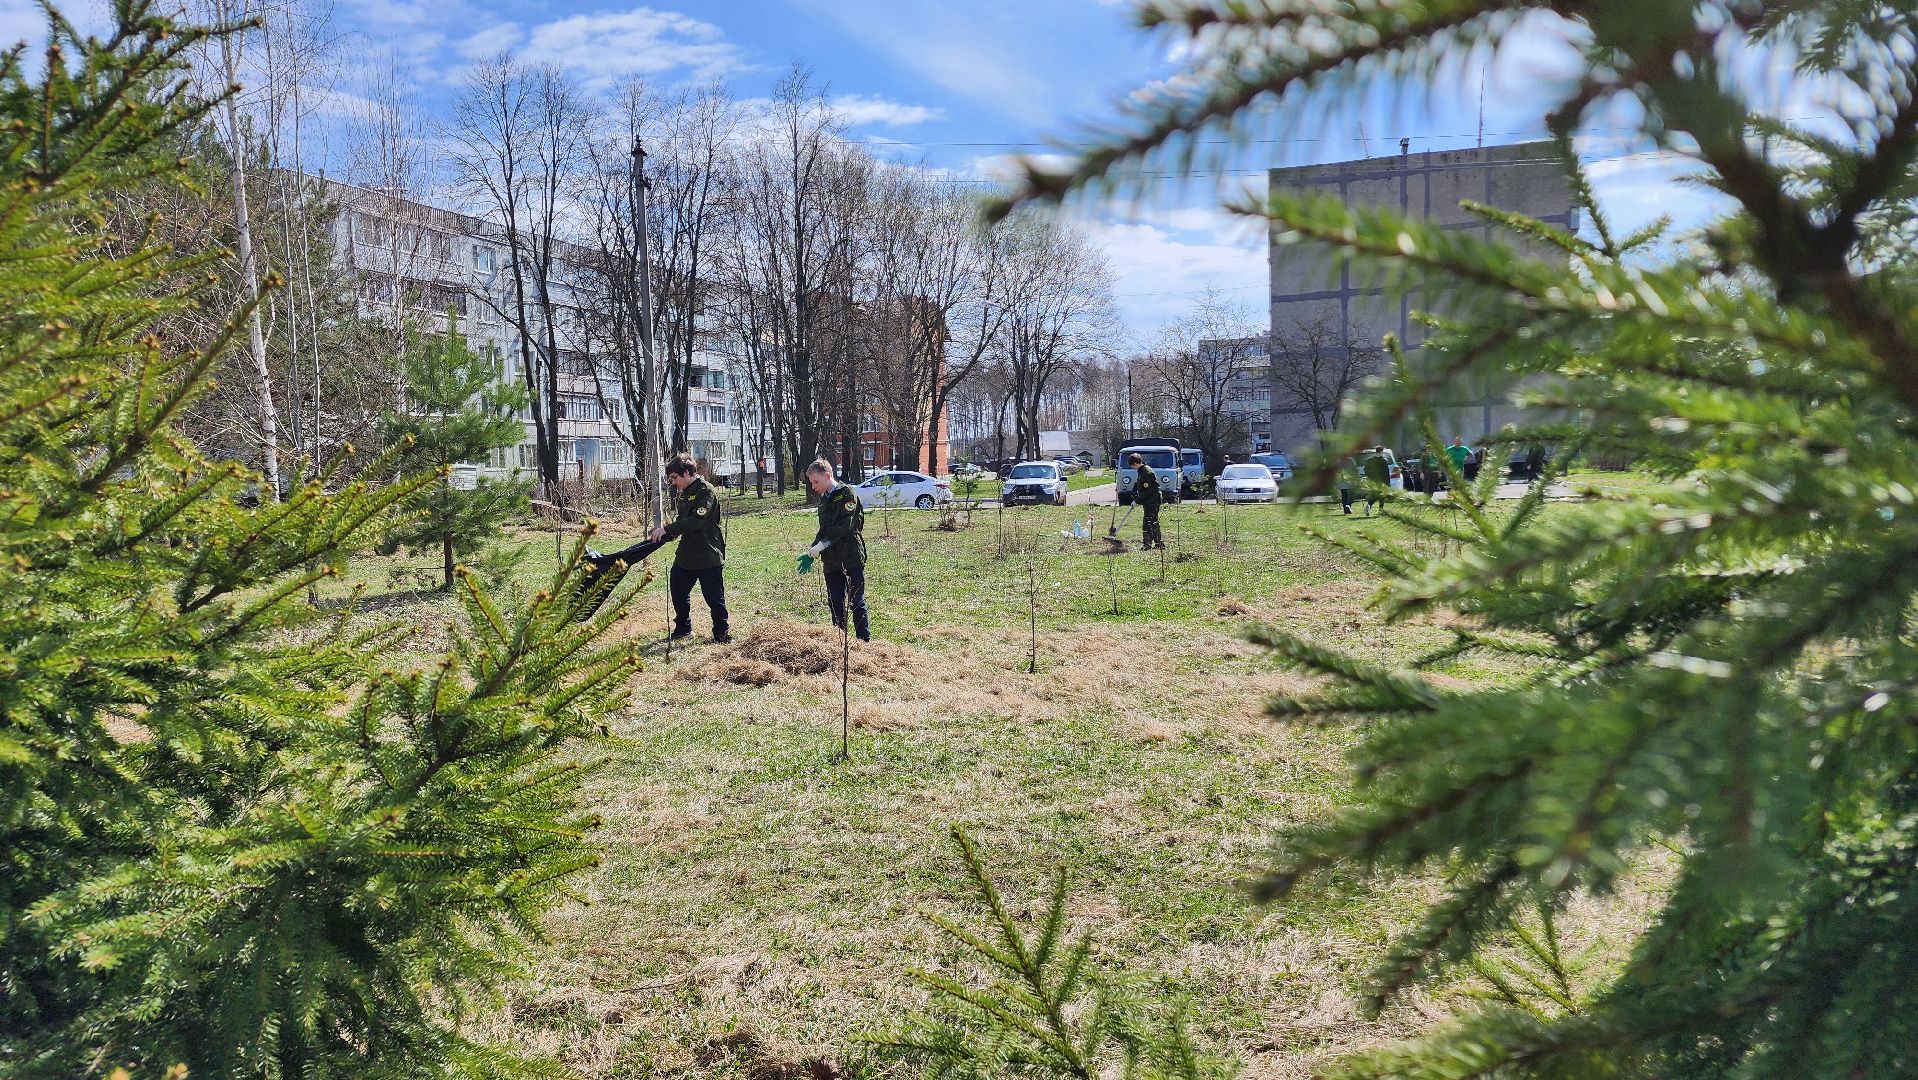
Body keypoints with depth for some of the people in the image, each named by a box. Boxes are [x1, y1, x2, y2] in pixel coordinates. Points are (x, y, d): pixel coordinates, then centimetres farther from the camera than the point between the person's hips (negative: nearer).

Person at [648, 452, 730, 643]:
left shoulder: (706, 491, -16)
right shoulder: (681, 493, 11)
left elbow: (697, 521, -24)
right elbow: (680, 519, 15)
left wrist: (667, 529, -23)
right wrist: (662, 533, -3)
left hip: (708, 555, -9)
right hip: (686, 554, 9)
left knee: (714, 596, -1)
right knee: (678, 590, 15)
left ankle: (722, 632, 13)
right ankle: (683, 629, 30)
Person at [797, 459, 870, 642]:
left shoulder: (847, 494, -7)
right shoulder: (823, 499, 17)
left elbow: (845, 526, -18)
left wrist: (822, 545, -21)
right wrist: (811, 552, 6)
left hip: (852, 558, -7)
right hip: (831, 561, 8)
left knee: (857, 602, -5)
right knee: (835, 604, 9)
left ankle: (865, 641, 0)